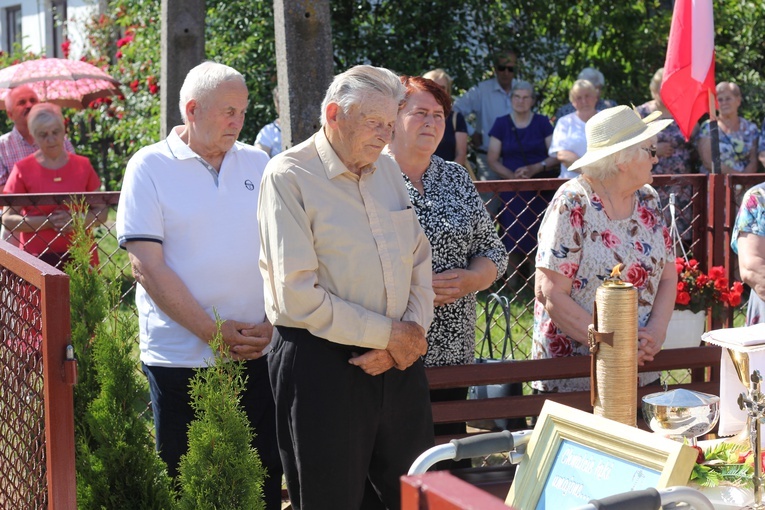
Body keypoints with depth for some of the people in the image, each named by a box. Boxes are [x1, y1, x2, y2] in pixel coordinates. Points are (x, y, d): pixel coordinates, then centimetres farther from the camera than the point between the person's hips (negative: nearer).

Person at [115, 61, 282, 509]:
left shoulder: (258, 164, 9)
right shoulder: (151, 167, -2)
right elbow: (147, 266, -9)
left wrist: (270, 323, -5)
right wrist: (213, 332, -13)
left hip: (258, 353, 3)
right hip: (181, 353, -3)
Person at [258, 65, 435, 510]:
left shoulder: (387, 170, 12)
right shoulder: (290, 177, -10)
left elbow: (420, 262, 14)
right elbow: (298, 296, -17)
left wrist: (411, 333, -4)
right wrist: (389, 334, -12)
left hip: (399, 361, 6)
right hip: (323, 366, -6)